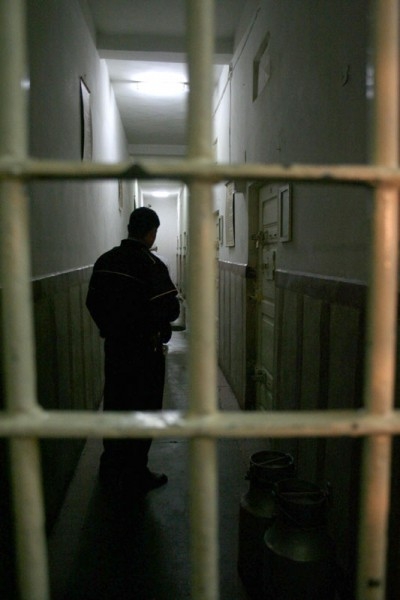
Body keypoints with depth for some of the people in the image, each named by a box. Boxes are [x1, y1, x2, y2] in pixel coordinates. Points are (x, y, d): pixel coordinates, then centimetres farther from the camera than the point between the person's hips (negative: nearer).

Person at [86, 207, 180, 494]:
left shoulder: (105, 261, 2)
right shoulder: (151, 265, -18)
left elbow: (93, 303, 8)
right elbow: (170, 310, -19)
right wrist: (159, 322, 2)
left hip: (114, 347, 6)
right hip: (145, 349, -6)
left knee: (114, 406, 18)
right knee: (143, 410, 8)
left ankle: (111, 469, 32)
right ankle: (136, 475, 20)